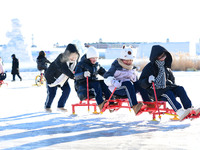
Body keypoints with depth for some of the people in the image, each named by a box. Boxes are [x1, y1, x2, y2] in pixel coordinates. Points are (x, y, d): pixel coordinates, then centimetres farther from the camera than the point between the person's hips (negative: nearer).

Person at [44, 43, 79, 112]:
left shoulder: (75, 60, -15)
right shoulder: (60, 59, -37)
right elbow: (65, 70, -46)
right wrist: (73, 76, -56)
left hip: (63, 78, 6)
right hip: (52, 76, -6)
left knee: (67, 89, -8)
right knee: (52, 92, -9)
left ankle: (60, 106, 5)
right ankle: (47, 106, 17)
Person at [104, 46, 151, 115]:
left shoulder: (132, 68, 15)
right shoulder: (116, 67, -5)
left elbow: (135, 78, 27)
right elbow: (107, 77, -12)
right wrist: (113, 82, -30)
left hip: (128, 88, 6)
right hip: (117, 88, -6)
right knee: (128, 83, -36)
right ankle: (134, 106, -50)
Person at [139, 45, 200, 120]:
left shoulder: (166, 67, 15)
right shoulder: (149, 68, -5)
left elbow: (171, 77, 32)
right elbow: (141, 83, -9)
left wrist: (170, 83, 11)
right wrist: (148, 80, -29)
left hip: (166, 88, 6)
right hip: (155, 91, -6)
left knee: (180, 89, -17)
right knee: (168, 94, -34)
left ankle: (189, 108, -28)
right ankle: (180, 112, -49)